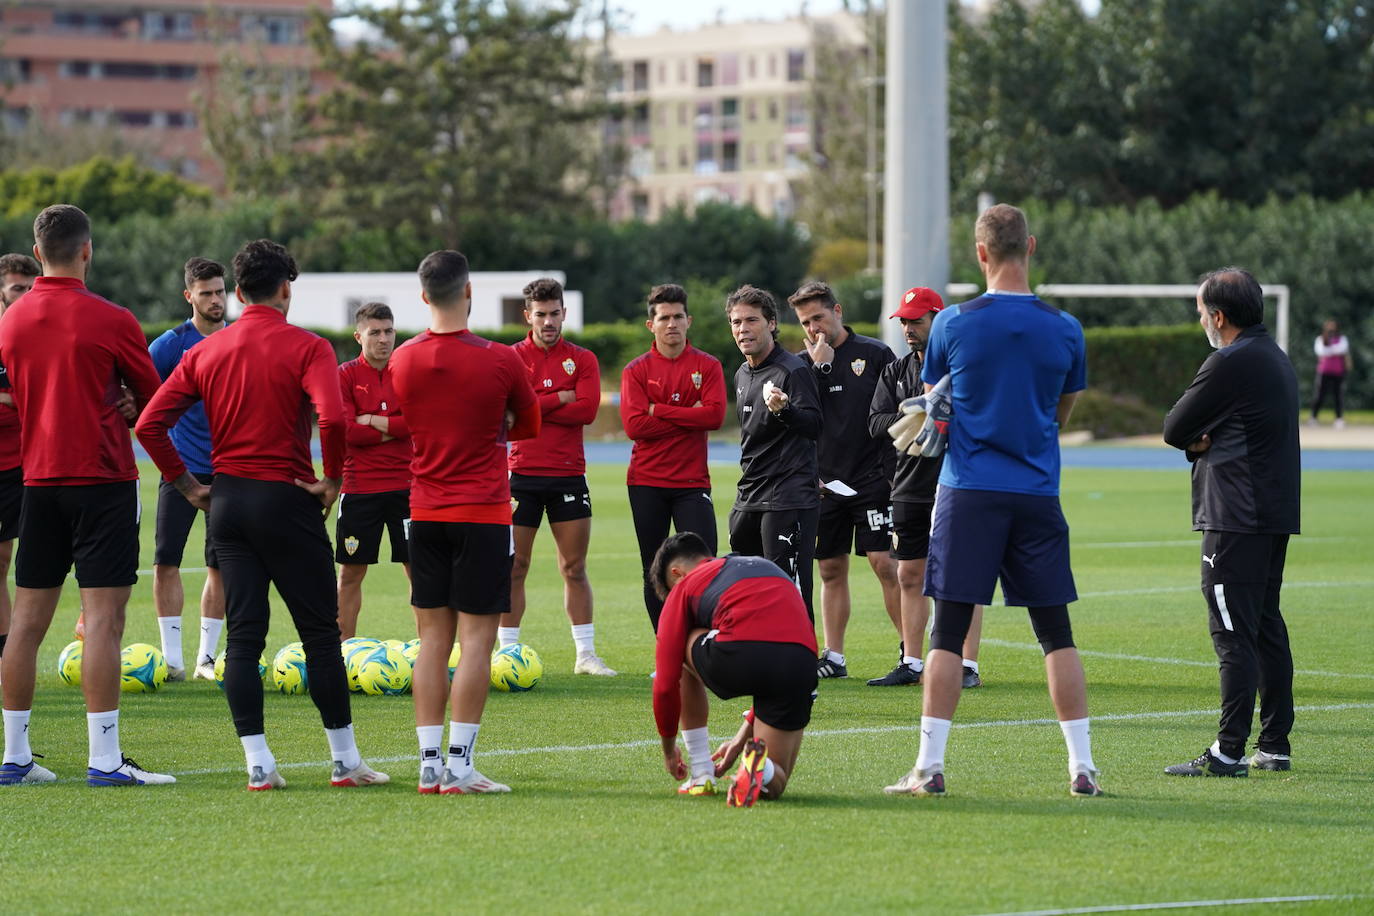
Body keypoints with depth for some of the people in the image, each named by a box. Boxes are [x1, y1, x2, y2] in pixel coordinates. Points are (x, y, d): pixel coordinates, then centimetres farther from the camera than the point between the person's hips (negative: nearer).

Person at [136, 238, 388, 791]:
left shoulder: (206, 351, 6)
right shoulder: (306, 348, -8)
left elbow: (149, 424, 1)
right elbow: (332, 418, -25)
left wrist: (186, 485, 8)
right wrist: (332, 481, -11)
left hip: (227, 500, 4)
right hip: (286, 499, -4)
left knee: (243, 635, 5)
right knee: (320, 633, 5)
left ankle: (258, 764, 1)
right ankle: (345, 760, 9)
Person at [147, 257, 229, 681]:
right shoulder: (172, 344, -4)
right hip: (182, 467, -3)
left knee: (221, 564, 5)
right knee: (167, 560, -8)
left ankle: (206, 657, 13)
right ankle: (171, 658, -3)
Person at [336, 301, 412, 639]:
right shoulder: (345, 375, 0)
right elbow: (343, 431, -12)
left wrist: (371, 421, -10)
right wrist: (393, 430, -9)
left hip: (406, 487, 1)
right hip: (359, 488, -1)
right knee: (350, 573, 5)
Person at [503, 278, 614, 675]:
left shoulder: (582, 360, 6)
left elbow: (587, 409, -9)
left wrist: (535, 406, -10)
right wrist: (561, 398, -10)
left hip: (569, 475, 1)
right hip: (522, 474, -1)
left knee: (575, 568, 5)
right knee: (514, 567, 1)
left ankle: (586, 654, 9)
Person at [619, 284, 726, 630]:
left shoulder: (708, 366, 4)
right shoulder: (636, 371, 3)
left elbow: (715, 415, -12)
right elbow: (634, 425, -10)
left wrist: (659, 410, -11)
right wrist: (687, 416, -11)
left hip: (692, 481, -1)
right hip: (647, 483, 1)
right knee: (654, 574, 5)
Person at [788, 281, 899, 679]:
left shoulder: (875, 354, 1)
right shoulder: (803, 363, 9)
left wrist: (892, 473, -4)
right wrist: (819, 367, -9)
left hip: (871, 482, -3)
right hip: (823, 484, 3)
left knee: (884, 564, -9)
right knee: (831, 570, 7)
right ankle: (833, 657, 12)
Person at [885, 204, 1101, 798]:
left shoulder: (953, 324, -4)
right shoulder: (1064, 330, 2)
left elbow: (934, 407, 11)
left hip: (968, 491, -2)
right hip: (1037, 496, 2)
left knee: (948, 631, 0)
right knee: (1056, 632, 7)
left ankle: (930, 766, -3)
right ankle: (1082, 766, 6)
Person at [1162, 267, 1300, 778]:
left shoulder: (1229, 364, -14)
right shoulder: (1277, 359, 17)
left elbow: (1173, 430, -8)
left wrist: (1194, 440, 10)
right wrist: (1206, 440, -2)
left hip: (1236, 519, -10)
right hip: (1275, 513, 10)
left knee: (1233, 634, -9)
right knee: (1267, 627, 13)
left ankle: (1229, 751, -11)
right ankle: (1274, 745, 16)